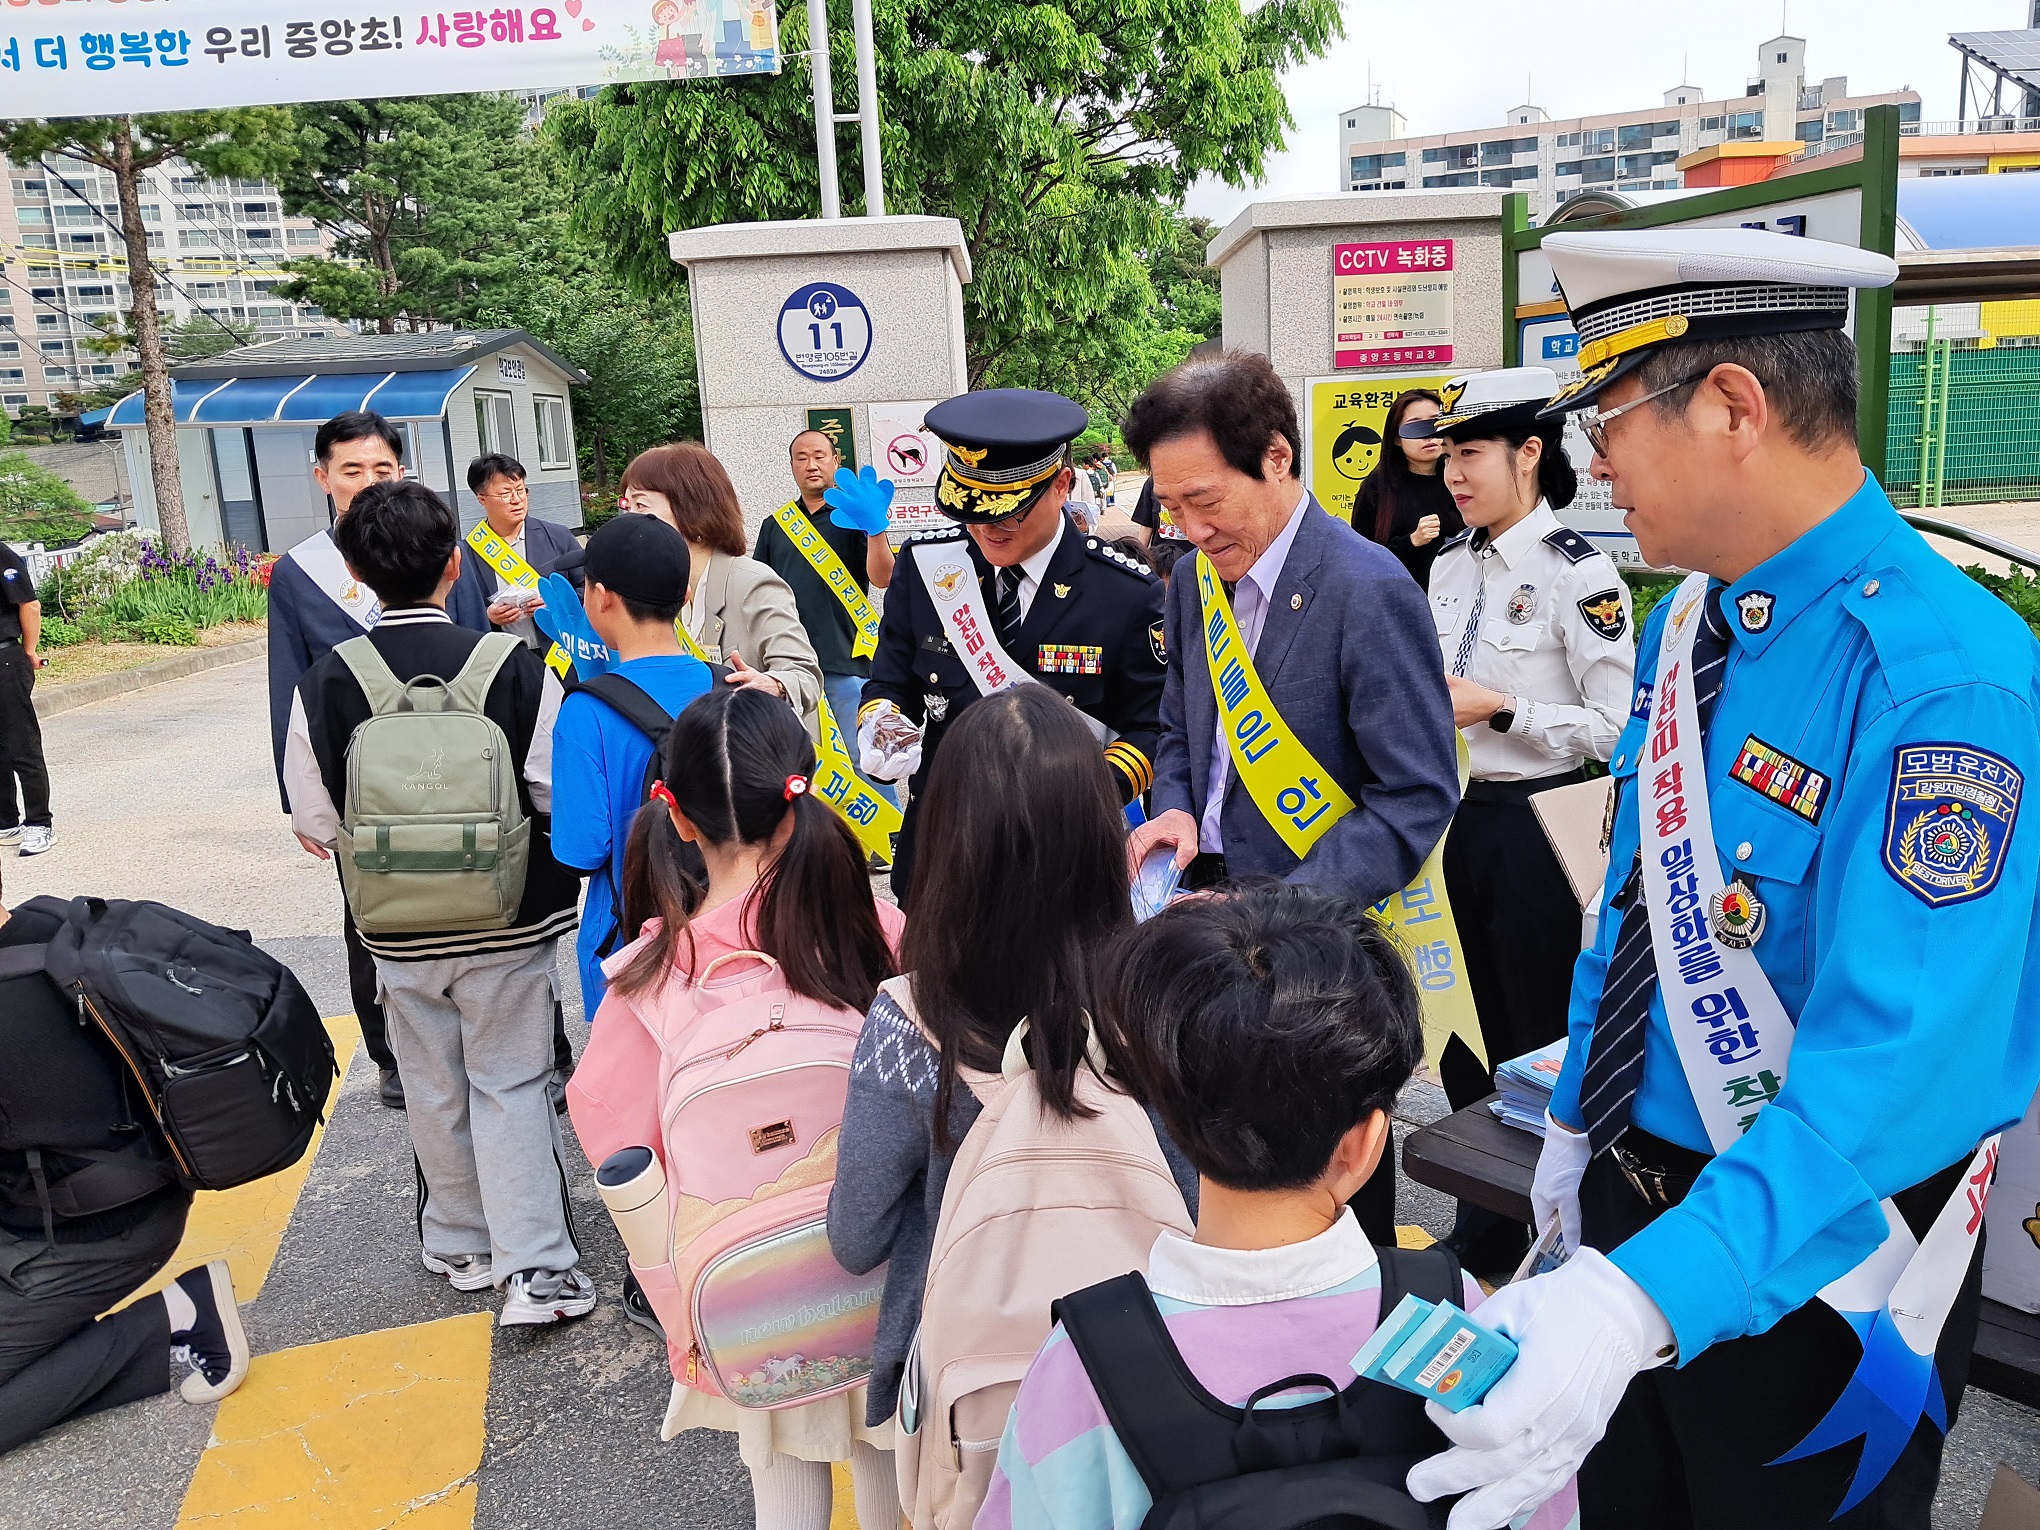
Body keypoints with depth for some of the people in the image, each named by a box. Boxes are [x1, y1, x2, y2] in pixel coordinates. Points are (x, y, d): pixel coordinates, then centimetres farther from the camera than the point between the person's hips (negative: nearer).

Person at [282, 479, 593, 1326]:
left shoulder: (324, 685, -9)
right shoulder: (515, 668, -16)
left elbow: (316, 825, -2)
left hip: (399, 931, 2)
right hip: (508, 918, -2)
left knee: (434, 1089, 18)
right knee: (510, 1085, 9)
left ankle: (459, 1244, 35)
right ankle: (534, 1269, 9)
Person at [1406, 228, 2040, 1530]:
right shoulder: (1687, 623, -2)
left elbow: (1898, 1067, -35)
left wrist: (1646, 1296, -44)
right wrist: (1577, 1120, 12)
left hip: (1812, 1262, -7)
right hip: (1633, 1202, 7)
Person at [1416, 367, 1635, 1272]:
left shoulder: (1576, 572, -14)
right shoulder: (1450, 567, 8)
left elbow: (1616, 727, -16)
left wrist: (1499, 709, -20)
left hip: (1534, 825, -7)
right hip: (1457, 817, 7)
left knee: (1540, 1038, 6)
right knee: (1463, 1028, 16)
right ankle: (1485, 1228, 34)